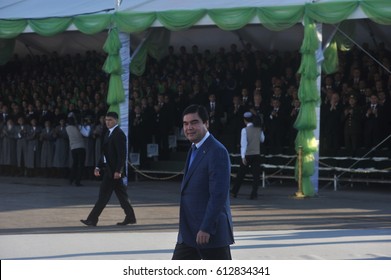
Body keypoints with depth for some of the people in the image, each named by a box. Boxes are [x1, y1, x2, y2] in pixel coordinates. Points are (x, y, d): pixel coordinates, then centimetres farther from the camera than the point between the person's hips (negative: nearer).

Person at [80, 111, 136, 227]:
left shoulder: (119, 134, -14)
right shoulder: (109, 133, 16)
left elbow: (122, 155, -19)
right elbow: (105, 153, 20)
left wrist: (118, 170, -22)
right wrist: (99, 167, 15)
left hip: (113, 170, -10)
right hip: (108, 169, 10)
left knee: (104, 194, -7)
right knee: (121, 194, 12)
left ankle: (92, 219, -6)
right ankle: (130, 217, 17)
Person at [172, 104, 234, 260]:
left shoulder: (217, 152, -16)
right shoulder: (195, 150, 15)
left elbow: (219, 194, -22)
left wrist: (206, 229, -23)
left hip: (211, 231, -9)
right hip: (189, 233, 9)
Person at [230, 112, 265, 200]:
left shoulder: (245, 130, -10)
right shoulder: (258, 129, 2)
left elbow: (244, 144, -14)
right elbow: (262, 139, 19)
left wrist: (243, 156, -14)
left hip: (247, 155, -2)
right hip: (256, 154, 2)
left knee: (241, 174, 9)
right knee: (256, 174, 3)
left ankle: (234, 192, 19)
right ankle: (254, 194, -4)